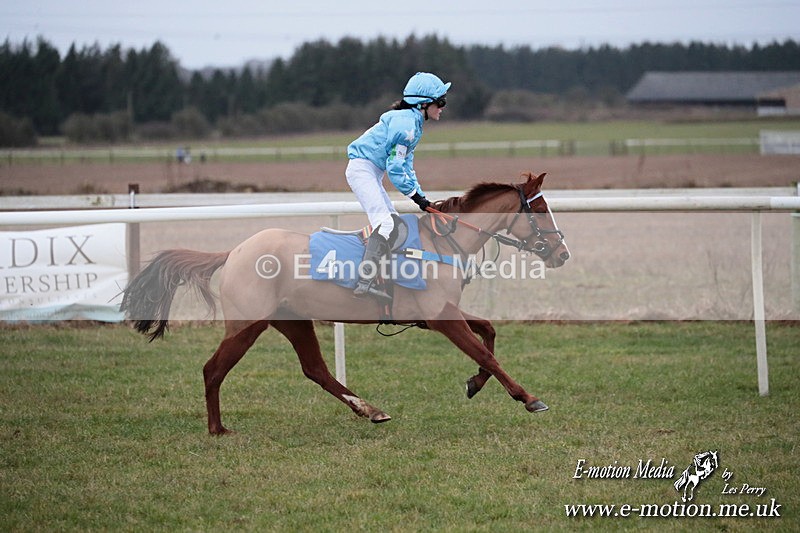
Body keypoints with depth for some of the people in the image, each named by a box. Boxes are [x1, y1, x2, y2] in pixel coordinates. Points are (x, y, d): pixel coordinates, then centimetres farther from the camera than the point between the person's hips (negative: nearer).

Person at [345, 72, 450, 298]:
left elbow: (406, 164, 19)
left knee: (393, 222, 15)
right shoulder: (406, 122, -18)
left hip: (372, 175, 11)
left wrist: (420, 195, 10)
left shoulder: (414, 123, 15)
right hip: (362, 168, -11)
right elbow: (394, 166, -20)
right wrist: (414, 194, -13)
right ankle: (364, 283, -31)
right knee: (385, 222, -22)